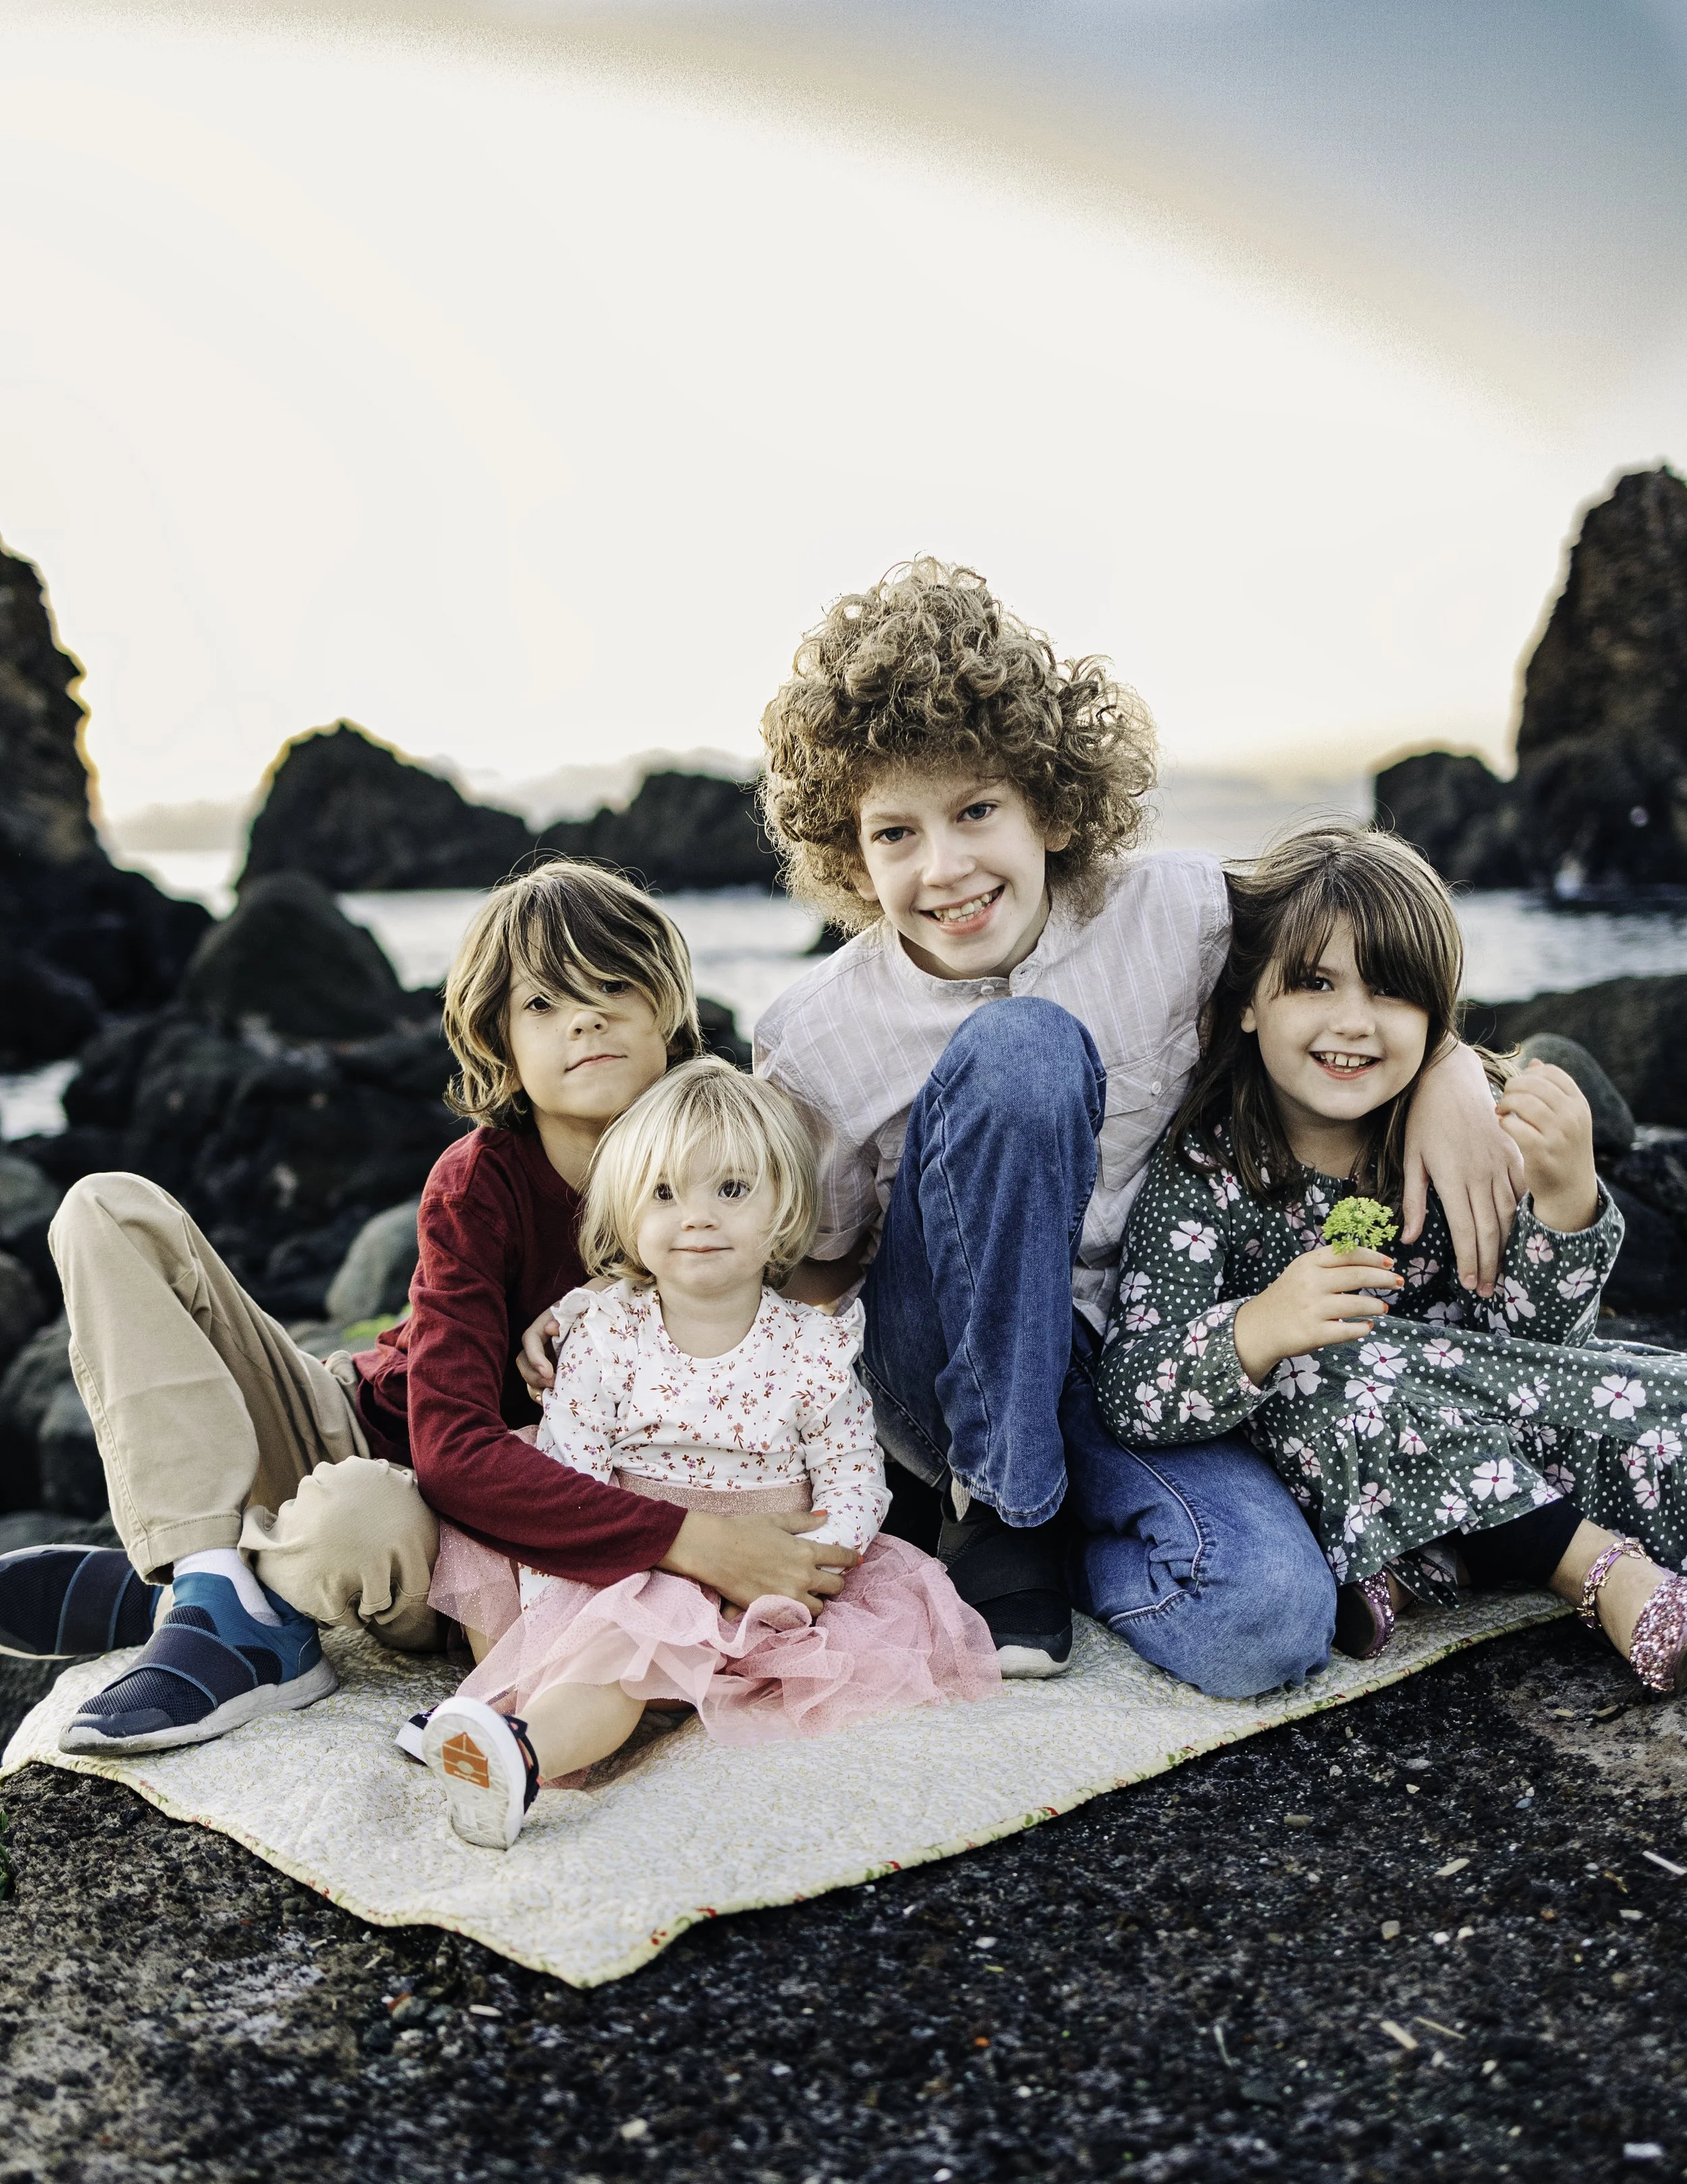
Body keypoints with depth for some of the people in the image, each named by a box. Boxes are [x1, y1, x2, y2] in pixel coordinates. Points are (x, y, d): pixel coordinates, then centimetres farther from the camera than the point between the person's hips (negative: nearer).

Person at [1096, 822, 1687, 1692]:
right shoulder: (1203, 1173, -17)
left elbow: (1530, 1340, -11)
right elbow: (1128, 1392, -25)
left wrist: (1565, 1195, -28)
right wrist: (1260, 1332, -44)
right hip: (1304, 1450, -3)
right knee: (1332, 1376, -34)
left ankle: (1405, 1567, -19)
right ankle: (1605, 1572, -24)